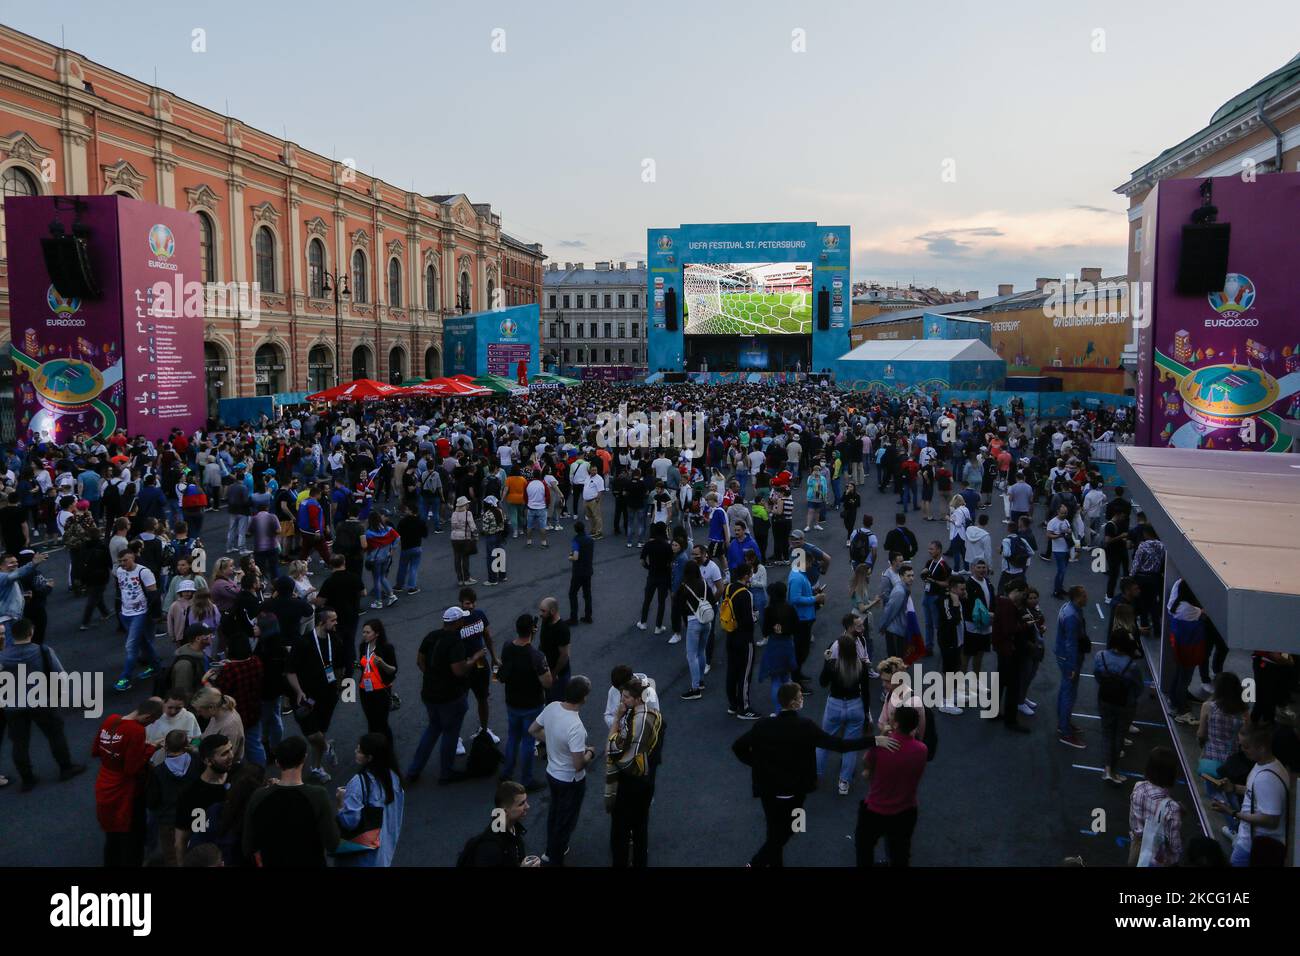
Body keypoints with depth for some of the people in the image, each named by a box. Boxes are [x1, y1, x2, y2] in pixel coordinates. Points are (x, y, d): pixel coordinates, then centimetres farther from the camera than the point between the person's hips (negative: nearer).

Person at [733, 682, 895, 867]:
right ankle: (757, 863, 1)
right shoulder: (804, 726, -20)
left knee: (775, 832, 21)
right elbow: (837, 744, -23)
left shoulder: (764, 725, -9)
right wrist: (874, 741, -22)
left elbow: (738, 747, -5)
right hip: (793, 791, -4)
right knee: (782, 833, 12)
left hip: (768, 789, 4)